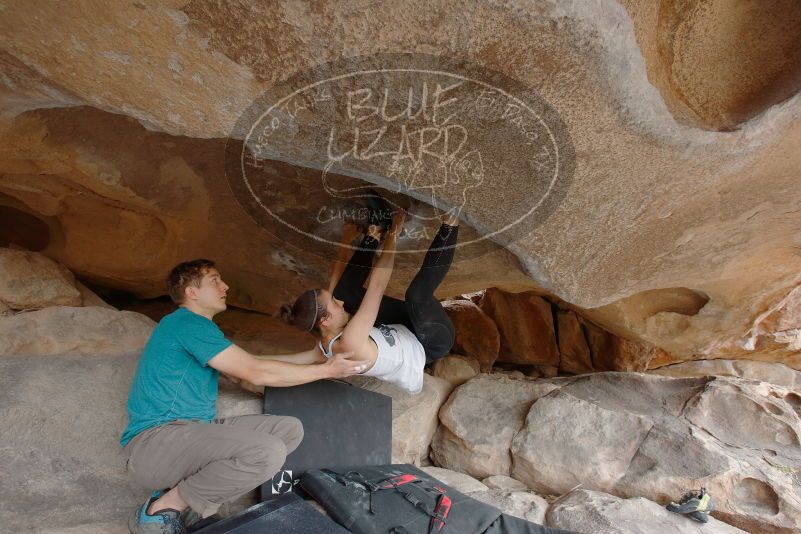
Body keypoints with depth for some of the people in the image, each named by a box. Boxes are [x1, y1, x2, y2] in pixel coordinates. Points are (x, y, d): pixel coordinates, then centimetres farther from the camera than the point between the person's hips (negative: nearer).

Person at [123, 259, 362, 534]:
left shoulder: (196, 327, 19)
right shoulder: (188, 323, -12)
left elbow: (252, 365, 15)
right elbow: (257, 373, -16)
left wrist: (318, 353, 12)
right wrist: (327, 370, -9)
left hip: (192, 433, 10)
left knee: (290, 429, -2)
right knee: (268, 452, -31)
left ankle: (193, 503, -3)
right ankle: (162, 509, -10)